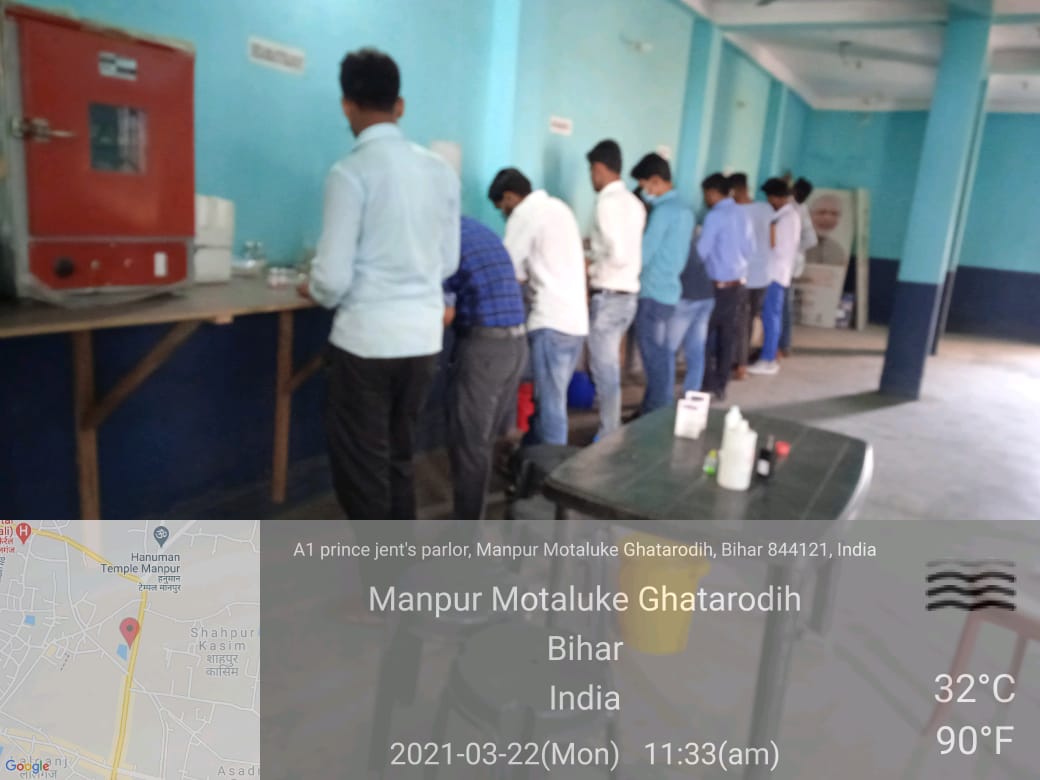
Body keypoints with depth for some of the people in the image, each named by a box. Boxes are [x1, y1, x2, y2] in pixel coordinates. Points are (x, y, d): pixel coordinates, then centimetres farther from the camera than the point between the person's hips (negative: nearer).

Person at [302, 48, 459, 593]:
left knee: (362, 468, 8)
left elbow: (333, 280, -14)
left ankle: (378, 593, 19)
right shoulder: (441, 170, 5)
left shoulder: (351, 172, -12)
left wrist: (311, 289, 8)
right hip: (424, 338, 6)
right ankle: (396, 575, 33)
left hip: (368, 341, -6)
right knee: (398, 458, 20)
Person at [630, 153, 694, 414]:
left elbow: (643, 255, -15)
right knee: (662, 357, 15)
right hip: (669, 290, 9)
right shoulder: (684, 210, 14)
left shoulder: (663, 211, -15)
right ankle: (656, 411, 24)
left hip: (654, 294, -9)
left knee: (655, 359, -2)